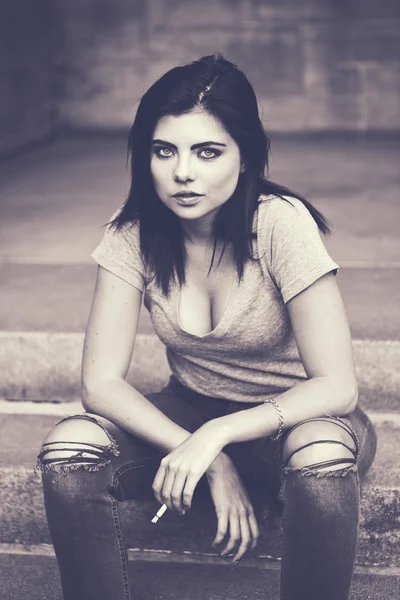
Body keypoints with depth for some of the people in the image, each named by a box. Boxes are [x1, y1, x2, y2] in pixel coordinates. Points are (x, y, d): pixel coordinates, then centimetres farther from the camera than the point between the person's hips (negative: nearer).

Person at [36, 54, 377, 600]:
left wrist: (219, 435, -35)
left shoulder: (282, 224, -23)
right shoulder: (133, 233, -13)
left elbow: (337, 387, -23)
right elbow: (101, 382, -15)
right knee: (68, 449, -26)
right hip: (191, 411, 3)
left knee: (323, 459, -39)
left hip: (293, 416, -2)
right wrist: (213, 463, -26)